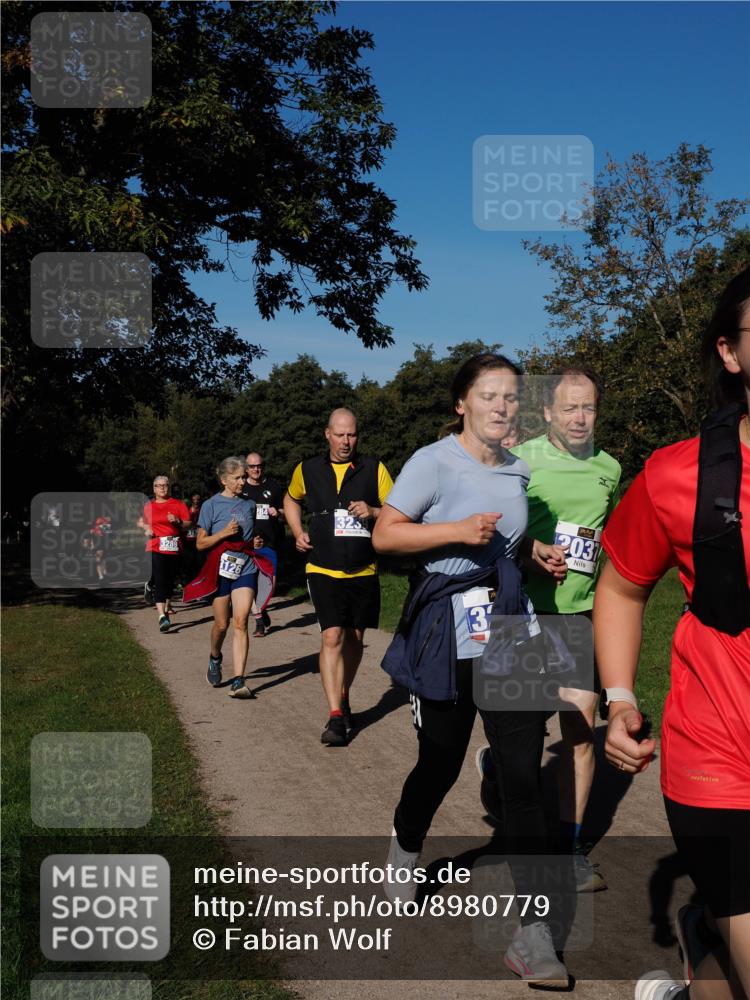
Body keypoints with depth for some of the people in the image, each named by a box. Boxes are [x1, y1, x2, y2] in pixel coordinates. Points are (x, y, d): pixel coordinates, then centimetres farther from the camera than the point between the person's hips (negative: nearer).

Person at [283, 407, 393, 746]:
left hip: (363, 571, 2)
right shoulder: (307, 470, 2)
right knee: (332, 637, -14)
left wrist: (372, 512, -18)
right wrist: (298, 533, 8)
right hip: (324, 570, -1)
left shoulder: (374, 469, -2)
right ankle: (336, 717, -13)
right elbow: (291, 500, 22)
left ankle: (343, 697, 35)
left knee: (354, 639, 13)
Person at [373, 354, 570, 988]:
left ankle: (533, 934, 6)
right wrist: (459, 531, -20)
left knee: (523, 776, -3)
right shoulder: (434, 461, -8)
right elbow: (384, 535, -11)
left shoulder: (518, 470, 11)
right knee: (441, 765, 11)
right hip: (448, 632, -4)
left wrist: (537, 550, 7)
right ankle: (406, 845, 46)